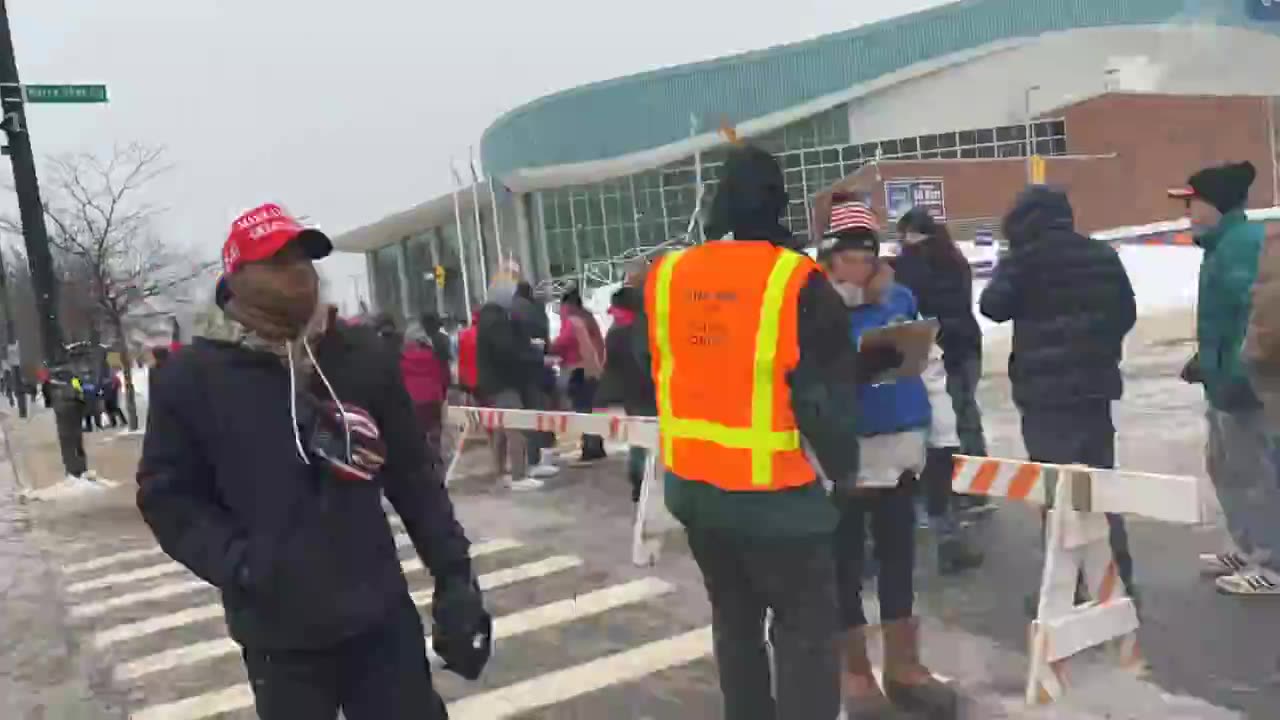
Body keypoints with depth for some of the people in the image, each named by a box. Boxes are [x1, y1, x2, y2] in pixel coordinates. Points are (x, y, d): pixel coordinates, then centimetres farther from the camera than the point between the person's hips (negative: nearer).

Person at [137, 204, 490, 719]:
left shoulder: (363, 355, -1)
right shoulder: (192, 376, -6)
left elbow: (413, 476, 4)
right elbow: (167, 494, -1)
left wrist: (454, 576, 3)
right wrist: (238, 564, -15)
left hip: (383, 618, 2)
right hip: (279, 637, -1)